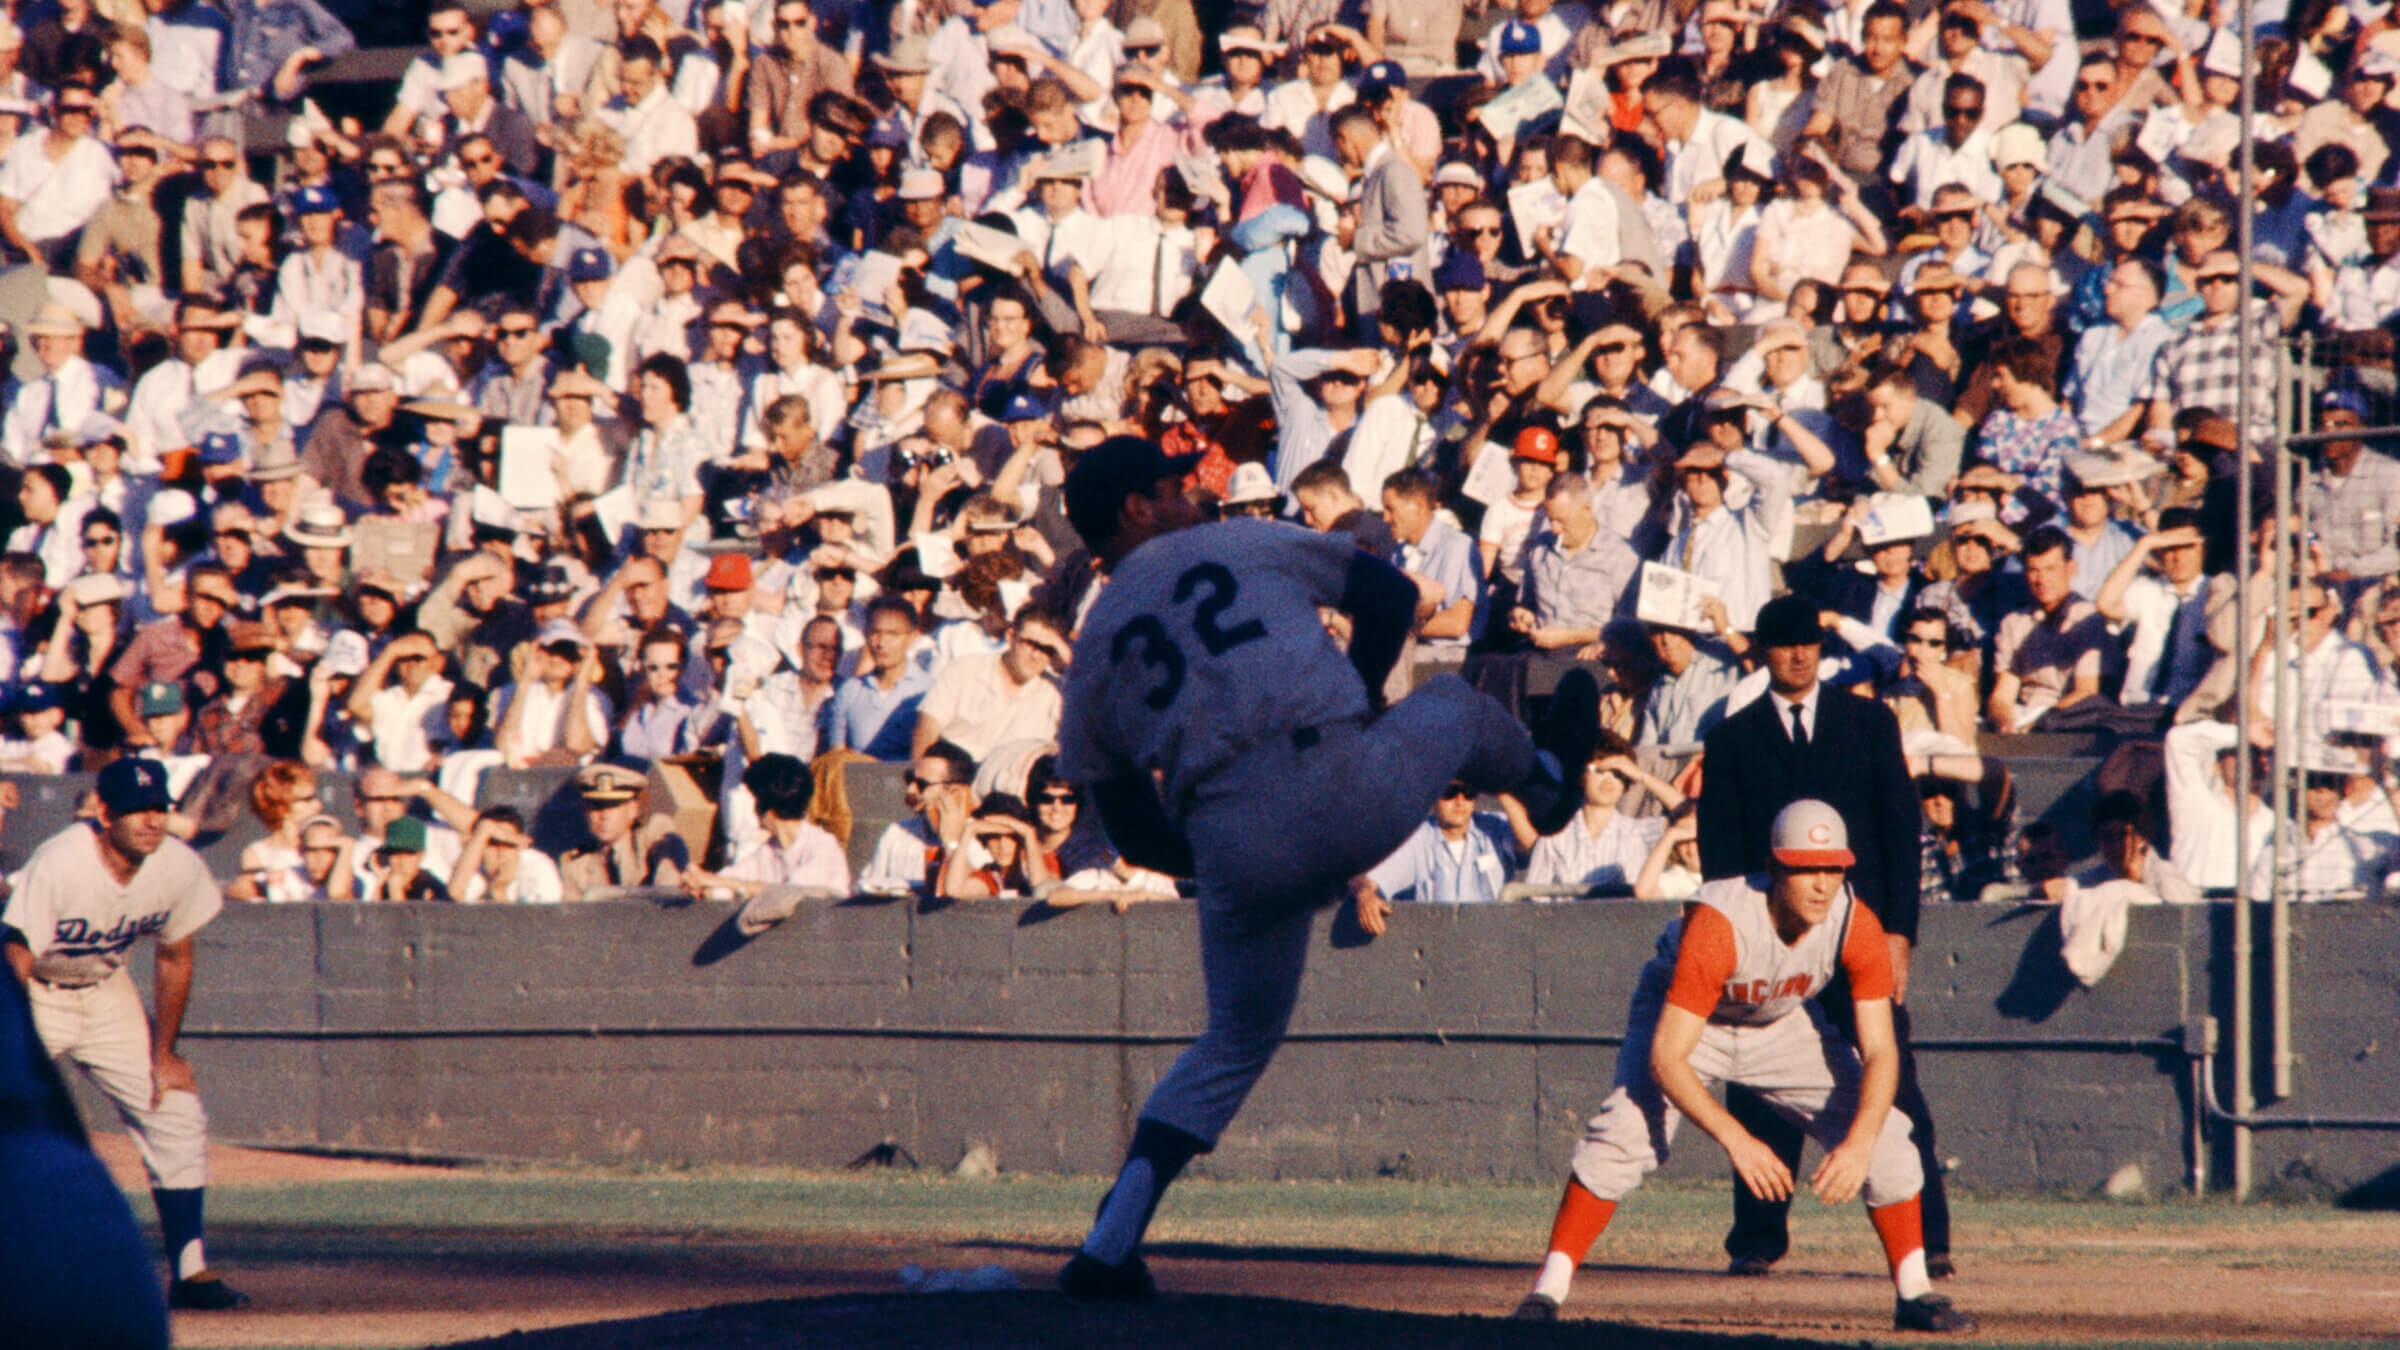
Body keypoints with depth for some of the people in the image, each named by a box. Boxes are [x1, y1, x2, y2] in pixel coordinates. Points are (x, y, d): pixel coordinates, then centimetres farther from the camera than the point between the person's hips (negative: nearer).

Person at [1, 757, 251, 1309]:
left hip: (106, 992, 5)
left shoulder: (180, 868, -14)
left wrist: (163, 1054, 5)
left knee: (179, 1117, 0)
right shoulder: (57, 865, -31)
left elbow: (173, 958, 2)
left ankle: (190, 1272, 8)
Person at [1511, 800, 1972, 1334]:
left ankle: (1914, 1294, 7)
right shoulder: (1719, 924, -39)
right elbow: (1666, 1057, -40)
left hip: (1782, 1024, 4)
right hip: (1680, 1013, -4)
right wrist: (1735, 1140, -50)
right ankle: (1548, 1291, -18)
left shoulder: (1856, 926, -27)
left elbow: (1880, 1051, -25)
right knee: (1625, 1133, -26)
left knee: (1883, 1134, -9)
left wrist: (1859, 1144, -41)